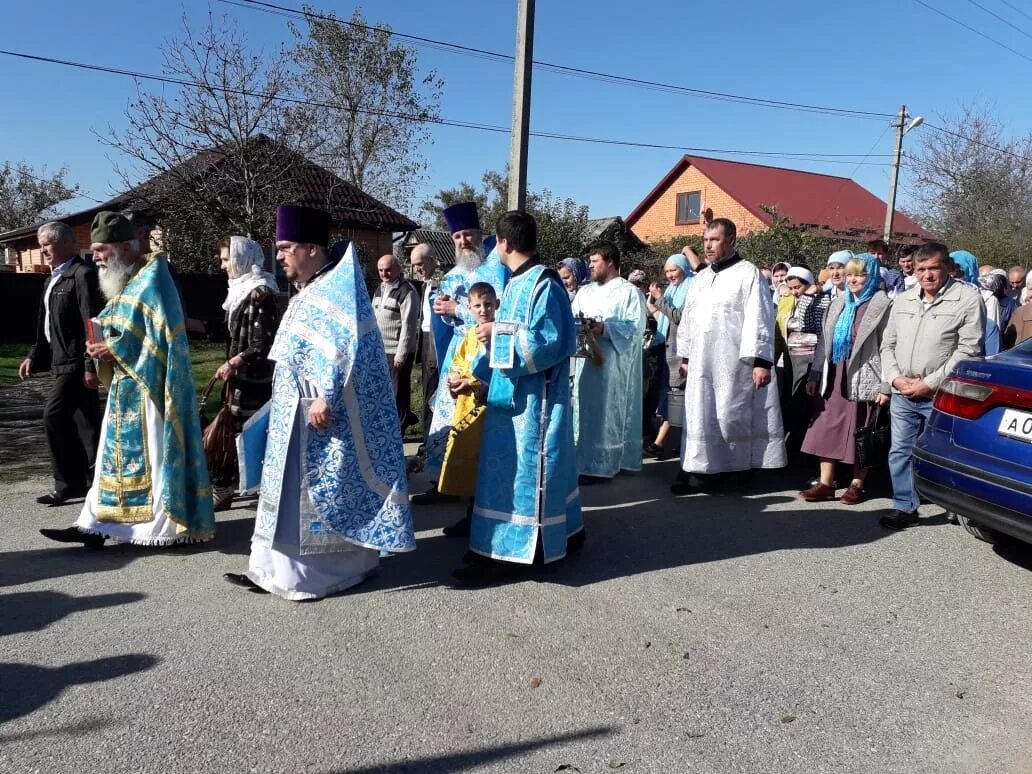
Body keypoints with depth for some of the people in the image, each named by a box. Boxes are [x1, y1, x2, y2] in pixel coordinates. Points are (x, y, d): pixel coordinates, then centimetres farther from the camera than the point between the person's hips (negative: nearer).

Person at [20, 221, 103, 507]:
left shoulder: (83, 274, -12)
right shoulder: (54, 279, 17)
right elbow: (46, 324, 23)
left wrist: (91, 365, -21)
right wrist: (34, 356, 16)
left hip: (76, 362, -9)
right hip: (63, 362, 9)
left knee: (54, 417, -10)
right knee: (84, 422, 11)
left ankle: (68, 483, -1)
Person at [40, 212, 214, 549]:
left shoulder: (152, 278, -12)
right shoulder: (124, 281, 15)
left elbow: (163, 332, -20)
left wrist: (115, 350, -16)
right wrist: (104, 347, 0)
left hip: (148, 384, -9)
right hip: (126, 383, 9)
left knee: (152, 451, -3)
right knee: (118, 451, 9)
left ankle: (167, 522, 8)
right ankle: (99, 523, 14)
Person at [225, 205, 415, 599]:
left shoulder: (339, 286, -14)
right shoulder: (309, 291, 16)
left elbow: (348, 344, -25)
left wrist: (326, 398, -28)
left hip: (324, 415, -10)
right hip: (296, 416, 10)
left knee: (324, 490, -1)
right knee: (294, 489, 13)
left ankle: (319, 571, 11)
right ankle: (280, 567, 22)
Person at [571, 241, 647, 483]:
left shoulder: (630, 292, -1)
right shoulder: (585, 291, 18)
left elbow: (635, 326, -11)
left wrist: (603, 328, -21)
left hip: (613, 364, -6)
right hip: (586, 360, 6)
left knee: (606, 412, -4)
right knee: (586, 411, 7)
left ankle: (600, 465, 1)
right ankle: (585, 461, 14)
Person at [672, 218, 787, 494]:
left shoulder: (748, 273, -4)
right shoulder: (701, 277, 16)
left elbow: (759, 319, -11)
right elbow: (688, 318, 20)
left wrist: (761, 360, -16)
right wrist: (685, 355, 17)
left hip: (733, 361, -6)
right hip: (701, 362, 6)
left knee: (730, 416, 0)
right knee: (700, 417, 6)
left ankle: (729, 471, 10)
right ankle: (700, 470, 11)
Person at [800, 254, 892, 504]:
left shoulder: (882, 305, -5)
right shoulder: (839, 304, 15)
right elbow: (824, 341, 16)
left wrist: (885, 386, -16)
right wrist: (814, 375, 11)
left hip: (862, 379, -5)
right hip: (834, 378, 6)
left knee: (860, 433, 4)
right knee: (826, 428, 3)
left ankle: (857, 484, 17)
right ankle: (826, 483, 11)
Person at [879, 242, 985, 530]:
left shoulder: (968, 299, -5)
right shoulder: (903, 301, 13)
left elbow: (968, 350, -11)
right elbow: (888, 344, 15)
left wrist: (929, 383, -14)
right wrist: (895, 377, -2)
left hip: (940, 396, -5)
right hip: (902, 394, 5)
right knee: (900, 451, 8)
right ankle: (905, 507, 18)